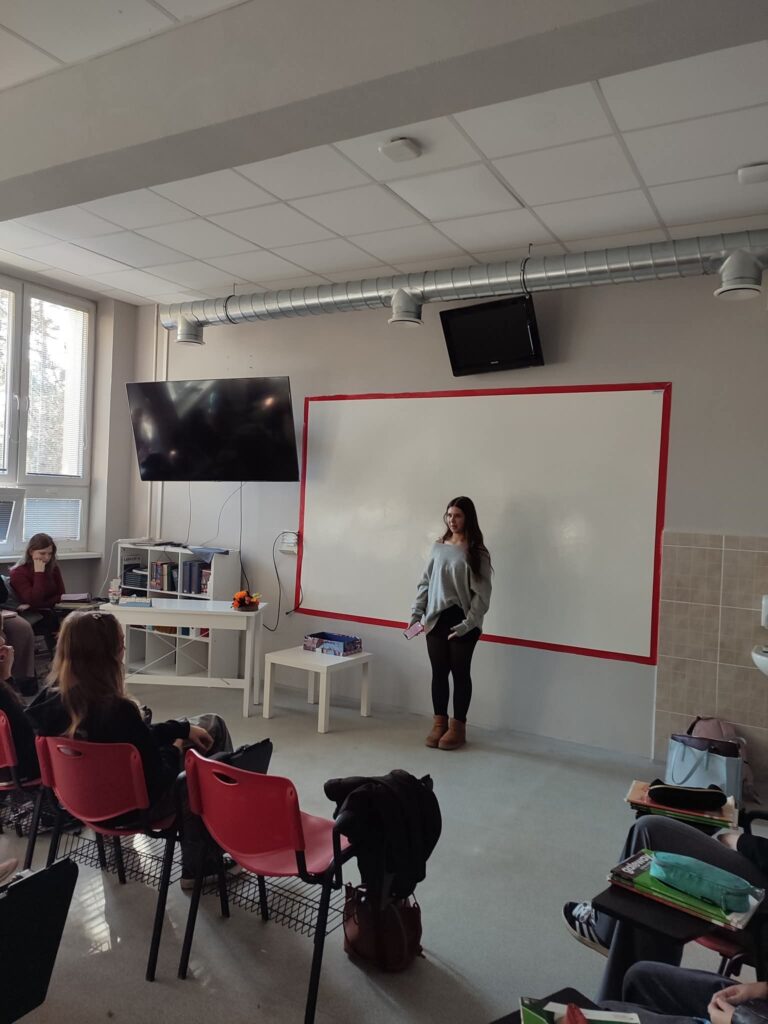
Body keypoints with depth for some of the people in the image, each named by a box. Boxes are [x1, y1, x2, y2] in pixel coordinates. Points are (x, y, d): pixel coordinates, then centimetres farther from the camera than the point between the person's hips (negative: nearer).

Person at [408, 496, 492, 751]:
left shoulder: (477, 553, -6)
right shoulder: (438, 547, 7)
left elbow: (481, 593, -10)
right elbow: (424, 583, 10)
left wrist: (468, 623, -17)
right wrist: (416, 613, 2)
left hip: (462, 621, -4)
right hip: (436, 619, 4)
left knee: (460, 673, 6)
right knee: (438, 672, 10)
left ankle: (458, 727, 19)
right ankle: (439, 723, 24)